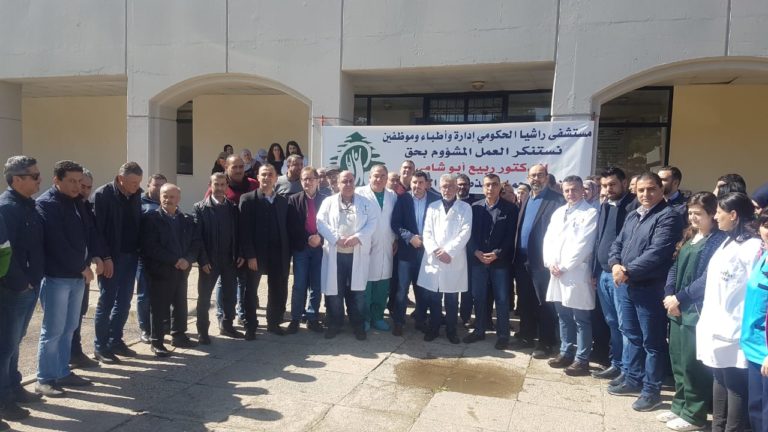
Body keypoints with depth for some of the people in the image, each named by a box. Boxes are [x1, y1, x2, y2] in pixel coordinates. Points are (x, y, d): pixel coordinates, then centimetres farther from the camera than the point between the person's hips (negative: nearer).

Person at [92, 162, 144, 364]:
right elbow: (97, 228, -13)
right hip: (111, 257, -6)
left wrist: (138, 251, 2)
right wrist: (105, 258, -16)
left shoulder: (135, 195, 6)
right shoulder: (103, 194, -11)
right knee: (106, 301, 2)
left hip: (130, 256, 6)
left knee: (124, 301, 11)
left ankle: (115, 341, 23)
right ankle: (100, 347, 13)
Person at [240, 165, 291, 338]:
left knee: (278, 291, 10)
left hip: (278, 255, 4)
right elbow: (245, 230, -9)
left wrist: (287, 254, 2)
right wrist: (249, 255, -15)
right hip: (255, 254, -3)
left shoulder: (283, 201, 9)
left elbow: (285, 229, 8)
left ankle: (273, 322, 26)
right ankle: (250, 326, 20)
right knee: (251, 291, 7)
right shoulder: (248, 199, -3)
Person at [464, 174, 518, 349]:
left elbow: (511, 236, -6)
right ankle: (479, 330, 23)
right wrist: (476, 252, -11)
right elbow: (470, 233, 3)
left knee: (502, 299, 3)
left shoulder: (510, 208, -1)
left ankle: (502, 335, 14)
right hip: (478, 259, 3)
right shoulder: (475, 207, 7)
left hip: (500, 261, -2)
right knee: (478, 297, 10)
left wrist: (497, 253, -15)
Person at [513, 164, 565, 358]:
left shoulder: (557, 200, -8)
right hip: (523, 260, 7)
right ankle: (526, 336, 28)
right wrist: (516, 256, 9)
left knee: (544, 304, 3)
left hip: (542, 261, -7)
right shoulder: (526, 200, 16)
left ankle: (546, 342, 14)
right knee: (525, 302, 15)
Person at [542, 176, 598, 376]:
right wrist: (550, 263, -3)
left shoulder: (590, 213, -5)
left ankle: (582, 360, 8)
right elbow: (548, 239, 12)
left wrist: (564, 267, -13)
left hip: (576, 274, -6)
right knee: (563, 317, 14)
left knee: (581, 320, 1)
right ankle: (566, 353, 25)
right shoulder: (558, 212, 16)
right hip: (556, 273, 6)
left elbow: (583, 245, -13)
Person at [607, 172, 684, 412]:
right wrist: (615, 264, -6)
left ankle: (651, 390, 16)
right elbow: (617, 243, 14)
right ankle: (632, 380, 32)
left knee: (651, 341, 4)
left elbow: (657, 253, -21)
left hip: (649, 288, -8)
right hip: (625, 285, 8)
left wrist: (628, 271, -19)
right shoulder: (632, 216, 16)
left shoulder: (668, 217, -11)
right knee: (630, 335, 18)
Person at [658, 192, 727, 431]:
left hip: (697, 311, -8)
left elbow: (707, 277, -17)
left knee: (692, 364, 0)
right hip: (678, 309, 8)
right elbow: (675, 267, 13)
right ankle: (680, 406, 28)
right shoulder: (689, 236, 14)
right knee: (677, 360, 14)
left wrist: (680, 298, -13)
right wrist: (669, 295, -2)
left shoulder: (719, 239, -10)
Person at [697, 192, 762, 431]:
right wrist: (706, 320, 15)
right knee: (719, 380, 18)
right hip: (716, 328, 9)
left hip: (733, 331, -9)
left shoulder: (753, 247, -14)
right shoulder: (726, 243, 13)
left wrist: (744, 329, -16)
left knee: (735, 385, 2)